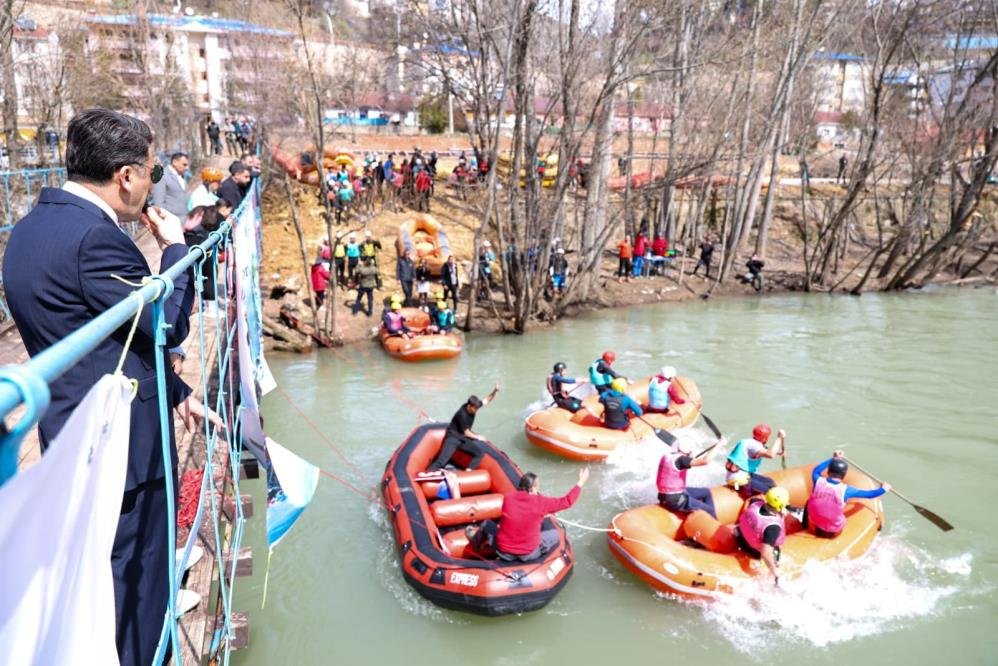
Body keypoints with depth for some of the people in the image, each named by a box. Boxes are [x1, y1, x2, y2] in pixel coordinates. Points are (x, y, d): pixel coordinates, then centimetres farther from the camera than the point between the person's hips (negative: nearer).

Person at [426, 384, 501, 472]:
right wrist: (478, 437, 0)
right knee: (441, 461, -24)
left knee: (480, 452, -4)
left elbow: (487, 400, 6)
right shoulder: (462, 415, -26)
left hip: (463, 439, 8)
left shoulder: (472, 407, -6)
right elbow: (466, 433, -14)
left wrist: (494, 391, -12)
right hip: (453, 437, -8)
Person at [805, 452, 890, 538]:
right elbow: (869, 494, -3)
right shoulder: (845, 490, -18)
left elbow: (816, 470, 11)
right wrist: (883, 489, 16)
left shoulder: (818, 482, -15)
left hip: (814, 526, 1)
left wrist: (833, 459, 17)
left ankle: (805, 526, 46)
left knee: (809, 501, 28)